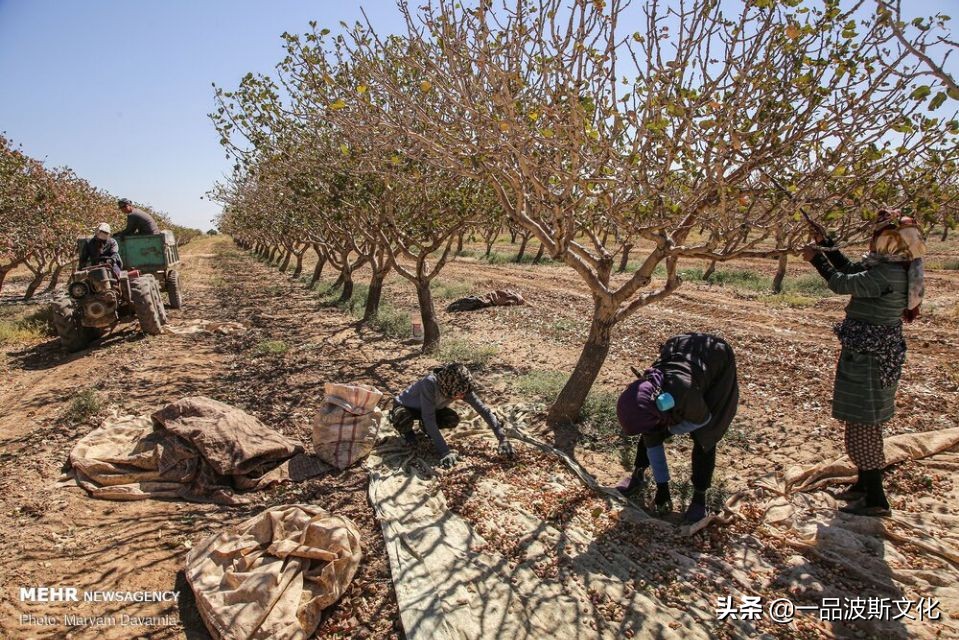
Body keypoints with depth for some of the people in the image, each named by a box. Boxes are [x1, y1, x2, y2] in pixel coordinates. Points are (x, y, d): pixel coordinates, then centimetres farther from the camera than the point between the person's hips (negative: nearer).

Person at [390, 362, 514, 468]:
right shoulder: (430, 383, -42)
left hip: (431, 408, 5)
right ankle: (407, 432, -1)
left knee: (453, 420, -23)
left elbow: (484, 410, -22)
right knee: (403, 419, -38)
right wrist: (445, 452, -46)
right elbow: (429, 419, -43)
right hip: (405, 407, -4)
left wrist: (502, 439, -29)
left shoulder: (460, 388, -26)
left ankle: (426, 428, 9)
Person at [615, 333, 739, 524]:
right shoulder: (645, 396, -24)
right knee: (651, 433, -1)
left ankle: (699, 497, 3)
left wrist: (670, 428, -11)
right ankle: (638, 476, 18)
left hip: (718, 362, -4)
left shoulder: (684, 395, -43)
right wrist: (662, 486, -5)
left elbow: (703, 419, -19)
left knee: (703, 435, -11)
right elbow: (651, 441, -11)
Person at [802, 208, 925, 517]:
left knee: (862, 425, -2)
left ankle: (876, 499, 8)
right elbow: (850, 269, 19)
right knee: (864, 422, 19)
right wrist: (825, 243, 15)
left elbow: (841, 283, -19)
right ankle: (864, 484, 33)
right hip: (871, 353, 10)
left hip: (870, 357, -10)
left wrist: (816, 258, -5)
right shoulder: (886, 266, 6)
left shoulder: (887, 274, -23)